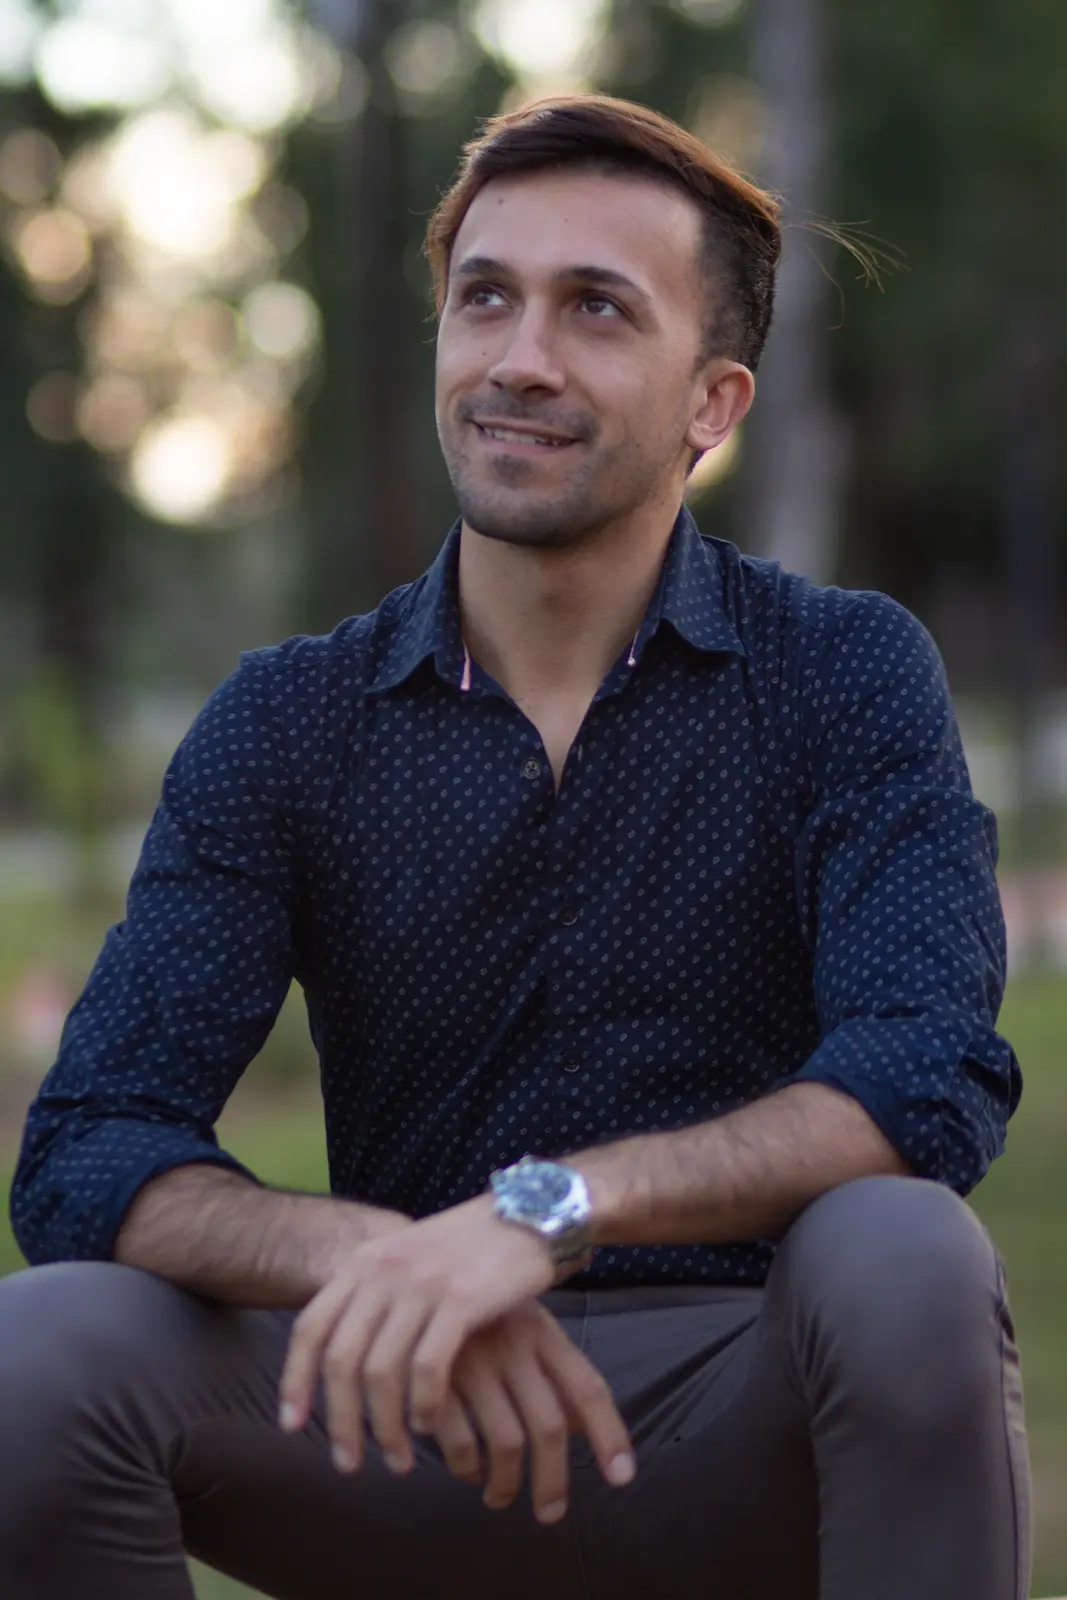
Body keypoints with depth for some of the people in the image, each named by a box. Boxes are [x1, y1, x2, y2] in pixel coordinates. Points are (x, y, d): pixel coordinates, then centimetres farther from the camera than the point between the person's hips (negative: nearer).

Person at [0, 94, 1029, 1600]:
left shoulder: (847, 674, -2)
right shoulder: (285, 725, 3)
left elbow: (932, 1078, -19)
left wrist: (540, 1212, -34)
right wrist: (365, 1257, -29)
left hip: (756, 1423, -1)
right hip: (422, 1425, 1)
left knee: (902, 1256, -34)